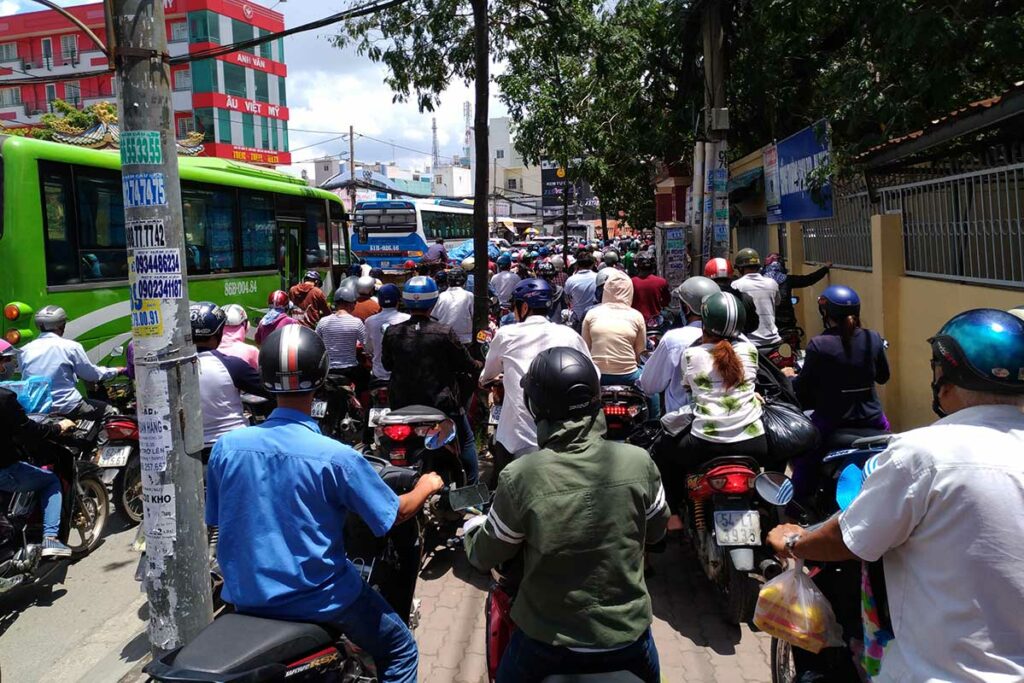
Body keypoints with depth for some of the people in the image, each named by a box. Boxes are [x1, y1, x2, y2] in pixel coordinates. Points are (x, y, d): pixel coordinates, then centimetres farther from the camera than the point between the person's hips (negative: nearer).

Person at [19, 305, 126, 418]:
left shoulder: (25, 350, 4)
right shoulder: (70, 346, -8)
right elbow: (92, 374, 1)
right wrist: (117, 371, 19)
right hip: (67, 409, -5)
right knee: (110, 411, 10)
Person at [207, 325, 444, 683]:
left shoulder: (227, 446, -11)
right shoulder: (336, 457, -23)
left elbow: (215, 518, 3)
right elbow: (395, 514, -11)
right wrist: (426, 487, 9)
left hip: (245, 596, 5)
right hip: (319, 599, -4)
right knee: (400, 649, 18)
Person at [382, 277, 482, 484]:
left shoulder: (392, 333, -8)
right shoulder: (445, 333, -17)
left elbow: (386, 364, 6)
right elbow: (465, 364, -7)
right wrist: (479, 365, 14)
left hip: (402, 403, 3)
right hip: (442, 402, -3)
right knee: (466, 440, 17)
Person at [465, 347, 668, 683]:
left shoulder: (520, 477, -23)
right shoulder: (639, 462, -16)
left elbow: (483, 556, -7)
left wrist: (473, 522, 14)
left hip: (549, 644, -1)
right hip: (629, 636, 2)